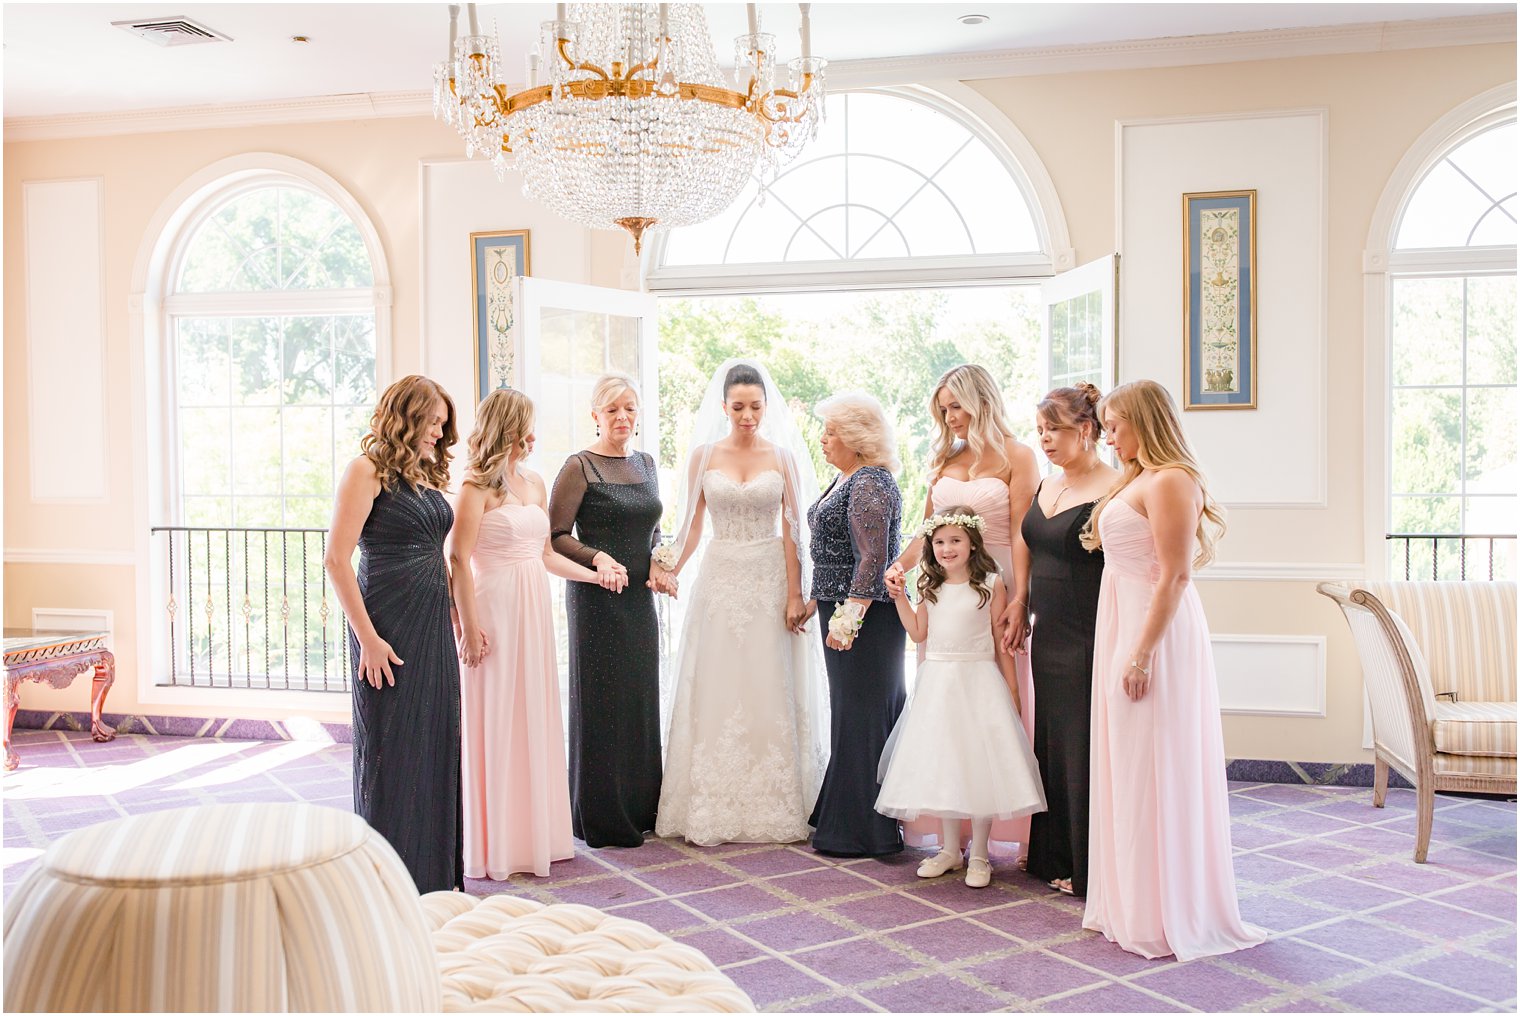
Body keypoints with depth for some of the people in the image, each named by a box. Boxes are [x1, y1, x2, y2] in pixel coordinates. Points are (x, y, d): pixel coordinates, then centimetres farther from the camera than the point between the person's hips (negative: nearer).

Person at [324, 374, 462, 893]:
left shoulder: (426, 475, 15)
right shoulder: (367, 470, -8)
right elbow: (336, 559, -14)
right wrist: (367, 638, -17)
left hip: (434, 625, 7)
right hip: (389, 625, -7)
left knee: (435, 743, 10)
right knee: (389, 746, 2)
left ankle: (432, 869, 22)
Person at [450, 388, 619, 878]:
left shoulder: (535, 483, 13)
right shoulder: (478, 487, -9)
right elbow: (459, 559, -13)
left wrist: (595, 576, 9)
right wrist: (470, 626, -17)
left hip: (534, 612, 7)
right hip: (495, 611, -7)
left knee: (535, 718, 11)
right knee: (495, 722, 1)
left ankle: (534, 833, 22)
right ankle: (494, 844, 12)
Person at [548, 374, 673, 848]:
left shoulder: (645, 462, 12)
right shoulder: (580, 466, -8)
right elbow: (556, 534, -10)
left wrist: (657, 561, 3)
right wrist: (599, 558, -23)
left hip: (640, 597, 7)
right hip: (597, 598, -6)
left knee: (641, 700, 11)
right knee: (602, 702, 0)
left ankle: (639, 807, 24)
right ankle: (603, 818, 12)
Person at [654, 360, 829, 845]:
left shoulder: (783, 456, 3)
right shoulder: (703, 455, 5)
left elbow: (792, 531, 1)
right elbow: (692, 526, 5)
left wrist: (794, 593, -6)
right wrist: (673, 565, -11)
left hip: (770, 579, 0)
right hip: (719, 578, 1)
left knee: (770, 691, 1)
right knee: (717, 692, 1)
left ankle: (774, 805, 10)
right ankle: (714, 809, 9)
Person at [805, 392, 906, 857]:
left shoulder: (870, 484, -16)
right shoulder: (845, 479, 15)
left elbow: (873, 559, -23)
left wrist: (848, 618, -25)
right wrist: (819, 602, 23)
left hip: (864, 617, -10)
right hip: (842, 612, 10)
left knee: (860, 715, -3)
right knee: (851, 710, 15)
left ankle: (862, 830, 7)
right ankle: (844, 816, 26)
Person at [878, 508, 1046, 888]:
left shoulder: (991, 585, -5)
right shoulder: (930, 587, 8)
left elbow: (1002, 643, -3)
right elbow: (919, 633, 12)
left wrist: (1012, 692, -3)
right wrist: (900, 598, 3)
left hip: (978, 682, -4)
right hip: (937, 683, 4)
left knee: (980, 765, -3)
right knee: (939, 765, 9)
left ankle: (979, 856, 11)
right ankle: (949, 849, 23)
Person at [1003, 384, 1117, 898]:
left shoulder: (1112, 490, -13)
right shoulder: (1046, 486, 12)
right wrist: (1019, 604, 14)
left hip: (1088, 638, -8)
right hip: (1048, 636, 8)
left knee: (1083, 748, 0)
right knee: (1052, 744, 15)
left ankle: (1088, 869, 15)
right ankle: (1055, 860, 28)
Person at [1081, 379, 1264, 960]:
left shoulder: (1169, 482, -15)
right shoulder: (1136, 480, 16)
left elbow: (1175, 576, -21)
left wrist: (1142, 654, -23)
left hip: (1154, 630, -10)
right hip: (1124, 625, 10)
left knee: (1153, 771, -2)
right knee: (1130, 767, 14)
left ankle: (1165, 915, 10)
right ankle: (1133, 900, 26)